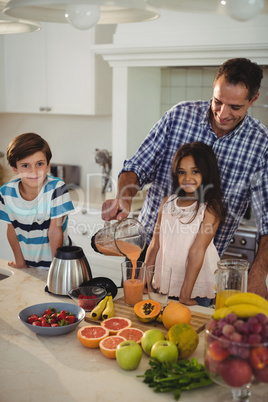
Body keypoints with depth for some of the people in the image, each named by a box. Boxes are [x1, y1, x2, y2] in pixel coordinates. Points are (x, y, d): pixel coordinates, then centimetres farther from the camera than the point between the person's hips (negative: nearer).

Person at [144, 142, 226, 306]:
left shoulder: (210, 208, -11)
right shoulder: (167, 202, 5)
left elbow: (197, 251, -16)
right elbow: (155, 244, 6)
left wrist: (185, 295, -17)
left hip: (196, 287, -4)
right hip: (163, 285, 4)